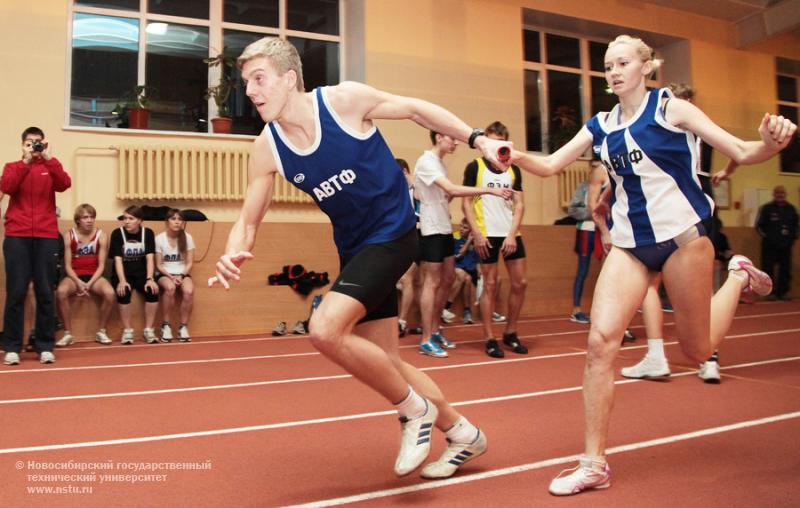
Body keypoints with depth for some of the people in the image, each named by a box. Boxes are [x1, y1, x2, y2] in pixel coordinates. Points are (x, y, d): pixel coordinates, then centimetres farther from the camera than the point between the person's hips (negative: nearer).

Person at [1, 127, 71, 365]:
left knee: (45, 292, 0)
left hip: (46, 237, 0)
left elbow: (64, 184, -7)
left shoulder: (50, 167, 13)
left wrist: (48, 159, -12)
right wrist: (26, 161, -10)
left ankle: (46, 346, 5)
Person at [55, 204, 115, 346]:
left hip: (94, 276, 0)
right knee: (61, 291, -34)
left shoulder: (101, 235, -1)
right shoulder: (69, 236, -1)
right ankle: (68, 334, -18)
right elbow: (67, 265, -3)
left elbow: (101, 265, -2)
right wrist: (78, 282, -20)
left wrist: (89, 284, -16)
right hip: (74, 276, 0)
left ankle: (101, 331, -9)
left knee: (110, 293, -31)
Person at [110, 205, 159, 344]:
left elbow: (150, 258, -9)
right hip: (123, 274, -1)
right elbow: (118, 259, -13)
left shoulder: (148, 233, -1)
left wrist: (149, 279, -23)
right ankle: (127, 331, -17)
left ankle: (148, 330, -13)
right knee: (124, 291, -32)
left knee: (153, 290, -27)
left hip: (141, 273, 1)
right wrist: (122, 281, -27)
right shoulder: (117, 233, -6)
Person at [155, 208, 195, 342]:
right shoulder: (159, 238, -5)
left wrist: (181, 276, -16)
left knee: (189, 291, -32)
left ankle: (183, 327, -16)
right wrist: (171, 276, -17)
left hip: (182, 273, 1)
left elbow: (189, 263, 0)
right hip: (164, 274, -1)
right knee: (170, 288, -36)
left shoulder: (187, 238, -1)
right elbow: (158, 265, -2)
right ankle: (166, 326, -20)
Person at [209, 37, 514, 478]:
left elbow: (417, 109, -3)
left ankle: (415, 409, 0)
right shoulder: (266, 150, -5)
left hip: (392, 232, -6)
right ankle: (462, 434, 32)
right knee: (383, 363, 11)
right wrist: (232, 257, -22)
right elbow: (248, 221, -1)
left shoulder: (344, 99, -16)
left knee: (325, 330, -24)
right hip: (353, 247, 6)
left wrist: (478, 139, -6)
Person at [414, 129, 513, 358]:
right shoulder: (426, 161, -15)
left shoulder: (439, 162, 14)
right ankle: (426, 340, 3)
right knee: (432, 283, -5)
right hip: (432, 230, -9)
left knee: (448, 279, 13)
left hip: (445, 228, 9)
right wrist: (489, 190, -27)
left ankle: (435, 331, 24)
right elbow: (452, 189, -27)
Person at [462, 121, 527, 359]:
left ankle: (510, 333, 20)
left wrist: (512, 234, -6)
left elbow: (519, 204, 7)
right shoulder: (475, 167, 0)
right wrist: (477, 233, -12)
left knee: (520, 283, 4)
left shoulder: (513, 170, 10)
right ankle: (490, 339, 8)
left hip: (510, 234, 4)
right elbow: (466, 202, -3)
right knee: (490, 285, -1)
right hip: (487, 235, -4)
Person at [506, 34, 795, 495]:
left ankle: (738, 277, 37)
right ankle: (594, 464, -6)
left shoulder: (670, 108, -5)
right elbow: (550, 165, 4)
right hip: (630, 244, 3)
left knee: (698, 350, 7)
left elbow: (743, 153, -6)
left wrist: (771, 142, -29)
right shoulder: (602, 125, 8)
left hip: (681, 235, -3)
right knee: (601, 340, -14)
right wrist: (518, 157, -17)